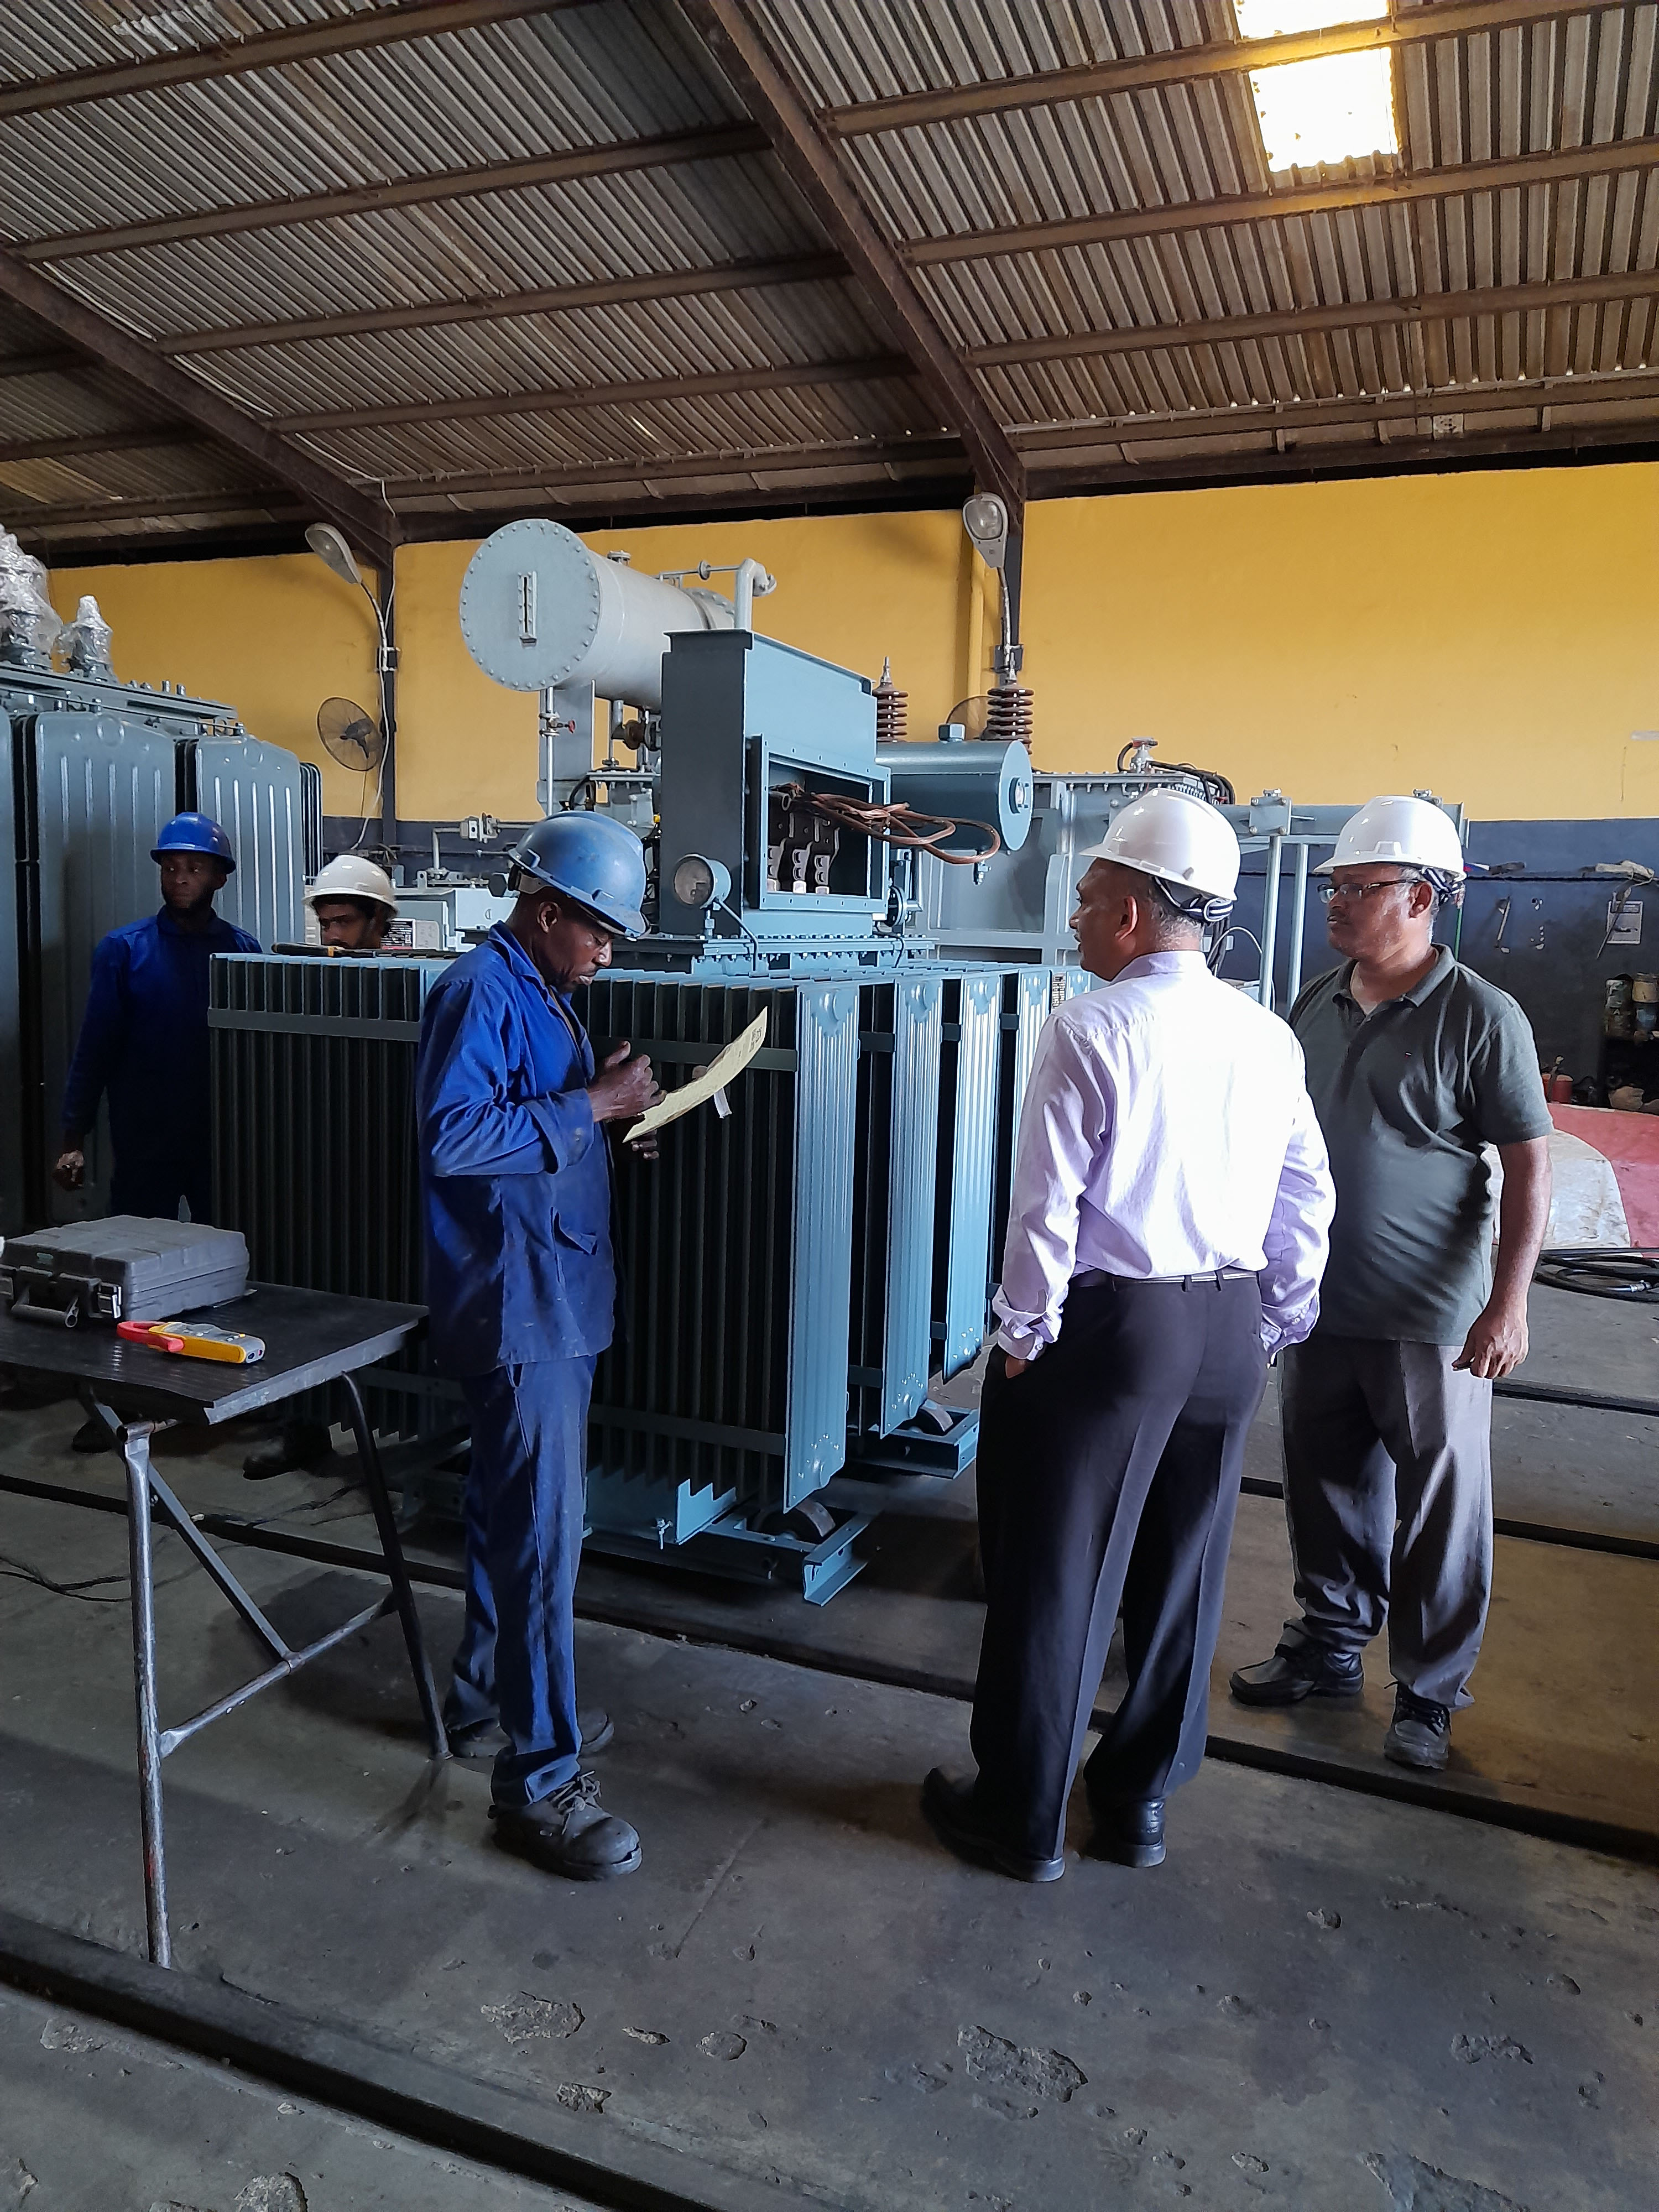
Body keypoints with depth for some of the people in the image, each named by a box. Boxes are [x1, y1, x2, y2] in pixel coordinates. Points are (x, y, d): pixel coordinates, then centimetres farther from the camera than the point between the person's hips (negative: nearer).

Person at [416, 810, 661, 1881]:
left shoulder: (544, 992, 15)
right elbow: (453, 1137, -26)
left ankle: (489, 1700, 37)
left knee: (517, 1510, 20)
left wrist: (612, 1106, 6)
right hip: (516, 1307, -10)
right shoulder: (480, 992, -15)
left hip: (562, 1296, 10)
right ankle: (540, 1780, 6)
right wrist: (591, 1104, -22)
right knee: (544, 1534, -6)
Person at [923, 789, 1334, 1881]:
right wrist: (1278, 1323, 17)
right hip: (1233, 1330, 7)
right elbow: (1308, 1199, 8)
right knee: (1184, 1570, 18)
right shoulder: (1269, 1037, 4)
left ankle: (1024, 1816, 23)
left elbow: (1047, 1202, -17)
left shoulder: (1089, 1029, -15)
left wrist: (1024, 1332, -6)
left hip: (1108, 1322, -6)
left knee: (1055, 1576, 8)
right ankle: (1142, 1797, 35)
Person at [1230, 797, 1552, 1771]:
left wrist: (1509, 1304, -16)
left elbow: (1529, 1165, -11)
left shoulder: (1481, 1016, -11)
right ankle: (1331, 1644, 36)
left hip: (1431, 1320, -5)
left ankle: (1432, 1690, 26)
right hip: (1320, 1304, 5)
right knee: (1328, 1487, 17)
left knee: (1440, 1508, 8)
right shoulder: (1316, 1006, 6)